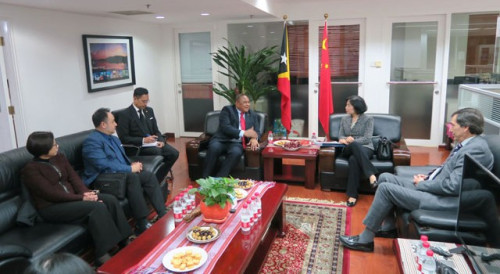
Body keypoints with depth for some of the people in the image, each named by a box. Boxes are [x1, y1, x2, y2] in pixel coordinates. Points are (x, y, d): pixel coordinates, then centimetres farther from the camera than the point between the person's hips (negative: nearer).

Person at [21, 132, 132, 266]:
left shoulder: (60, 158, 11)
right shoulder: (30, 170, -10)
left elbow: (74, 178, 4)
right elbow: (51, 193, -18)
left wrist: (85, 193, -16)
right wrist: (81, 198, -21)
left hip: (71, 198, 7)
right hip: (52, 208, -7)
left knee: (110, 200, -16)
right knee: (97, 207, -29)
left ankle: (124, 240, -12)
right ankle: (102, 255, -25)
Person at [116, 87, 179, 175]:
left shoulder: (149, 110, 11)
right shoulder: (125, 115, -8)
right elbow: (123, 138, -10)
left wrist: (161, 140, -6)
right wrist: (143, 140, -21)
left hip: (153, 142, 6)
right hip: (138, 146, -6)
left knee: (174, 153, -17)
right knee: (157, 151, -34)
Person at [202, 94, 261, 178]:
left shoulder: (253, 115, 17)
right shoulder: (227, 110, 4)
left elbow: (257, 131, 12)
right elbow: (225, 127, -11)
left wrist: (254, 138, -14)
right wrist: (243, 133, -22)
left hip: (237, 143, 2)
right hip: (222, 140, -2)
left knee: (236, 152, -34)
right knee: (214, 148, -35)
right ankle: (205, 179, -24)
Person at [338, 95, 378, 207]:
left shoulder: (368, 119, 3)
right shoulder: (344, 119, 17)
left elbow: (367, 138, -6)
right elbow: (341, 135, 12)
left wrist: (353, 140, -20)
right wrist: (344, 139, -13)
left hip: (365, 148, -2)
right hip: (348, 149, 2)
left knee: (353, 160, -39)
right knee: (354, 145, -38)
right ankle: (371, 175, -46)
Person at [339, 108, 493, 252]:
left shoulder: (476, 149, -20)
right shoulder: (466, 144, 10)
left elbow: (453, 186, -26)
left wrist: (422, 184, -12)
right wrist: (427, 177, 5)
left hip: (445, 199, -10)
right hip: (432, 186, 10)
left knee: (386, 188, -17)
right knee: (385, 178, 7)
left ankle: (365, 240, -5)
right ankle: (389, 228, 18)